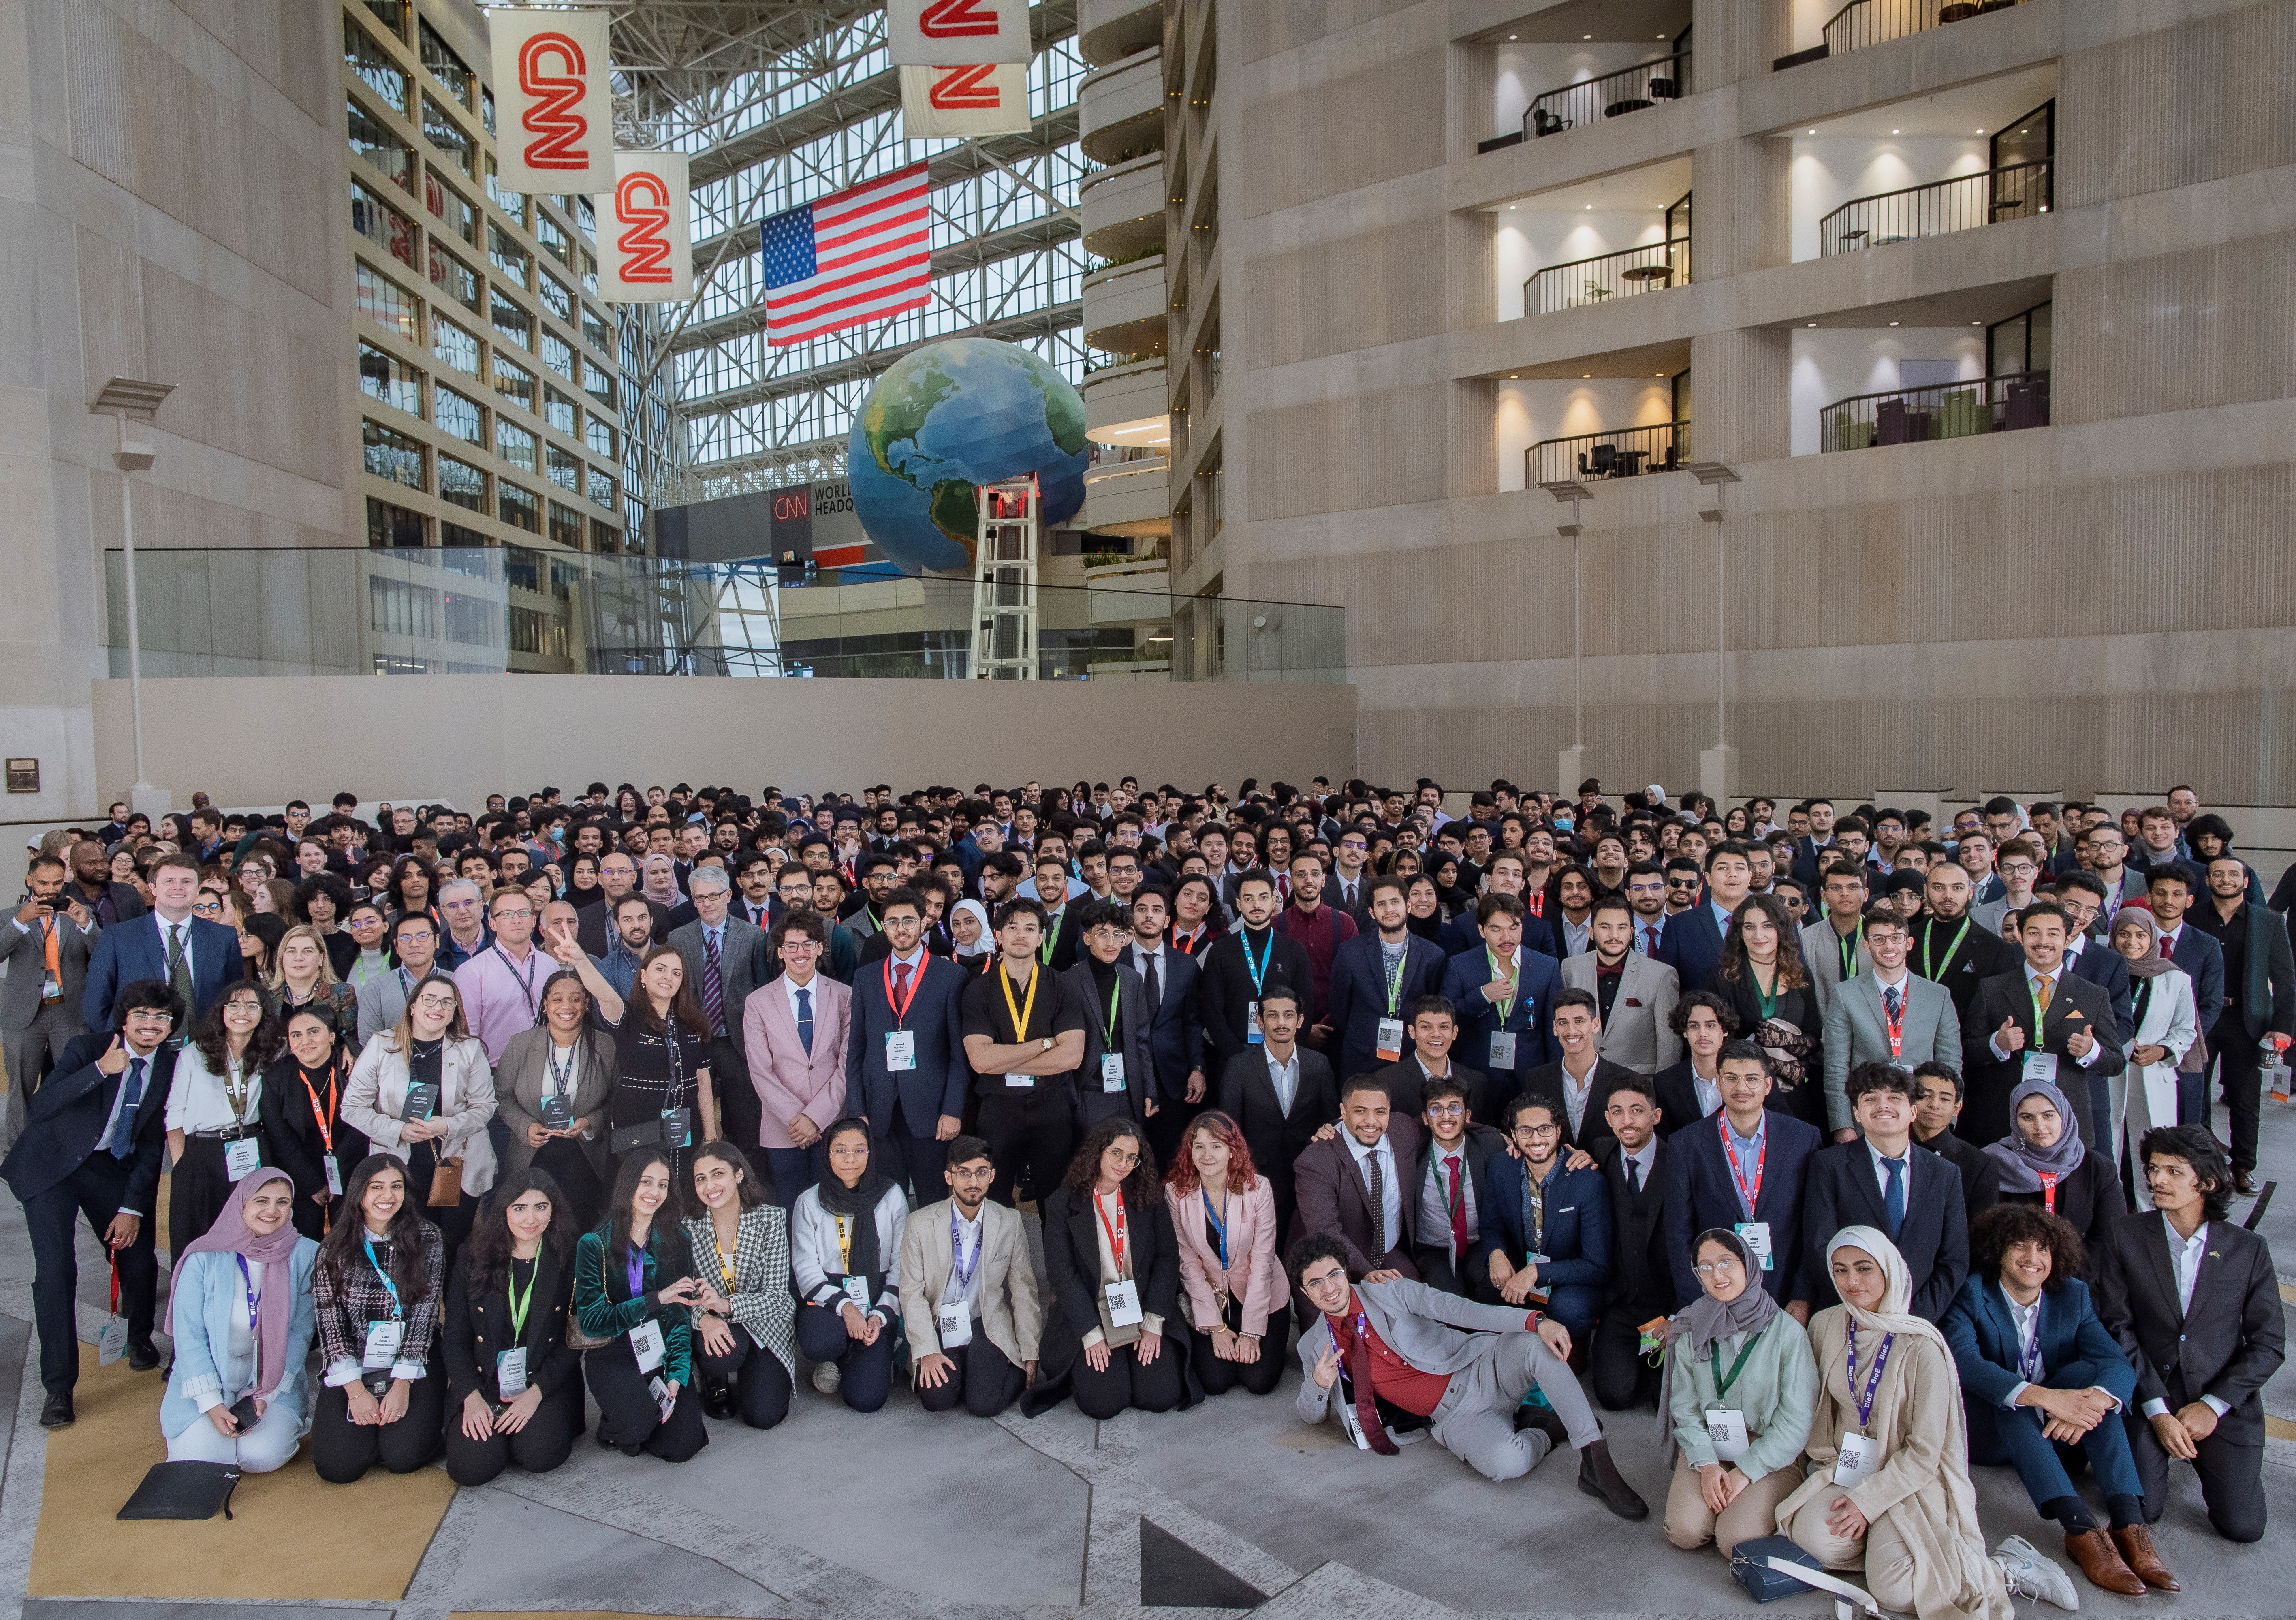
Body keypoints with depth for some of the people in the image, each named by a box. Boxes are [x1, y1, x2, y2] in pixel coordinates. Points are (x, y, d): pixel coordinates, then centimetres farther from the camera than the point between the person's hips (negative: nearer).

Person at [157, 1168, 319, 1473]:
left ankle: (286, 1425, 11)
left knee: (264, 1456, -24)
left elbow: (300, 1332, -3)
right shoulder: (204, 1258, -6)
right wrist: (212, 1404, -15)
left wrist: (266, 1396, -13)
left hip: (275, 1385, -1)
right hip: (208, 1383, 1)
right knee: (197, 1459, -20)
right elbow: (188, 1334, -7)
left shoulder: (303, 1255, -4)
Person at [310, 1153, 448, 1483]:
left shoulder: (427, 1239, -2)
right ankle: (366, 1421, 15)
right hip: (351, 1371, 1)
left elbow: (424, 1316, -5)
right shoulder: (336, 1249, 1)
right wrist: (356, 1391, -13)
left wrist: (402, 1384, -14)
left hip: (412, 1366, -1)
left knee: (403, 1456, -21)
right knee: (337, 1466, -16)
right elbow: (330, 1324, -3)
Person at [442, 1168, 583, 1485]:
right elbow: (454, 1337, 3)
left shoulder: (568, 1260, -1)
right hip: (482, 1381, 1)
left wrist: (536, 1393, -16)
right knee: (471, 1467, -23)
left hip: (548, 1380, -1)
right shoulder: (473, 1256, 3)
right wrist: (471, 1396, -12)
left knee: (538, 1455, -27)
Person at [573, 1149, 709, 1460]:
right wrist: (656, 1299, -23)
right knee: (639, 1422, -31)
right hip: (612, 1352, -2)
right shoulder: (595, 1244, -5)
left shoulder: (676, 1241, 4)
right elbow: (590, 1321, -14)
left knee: (683, 1445, -17)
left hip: (663, 1350, 3)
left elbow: (681, 1313, 0)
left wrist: (677, 1375, -14)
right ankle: (615, 1425, 5)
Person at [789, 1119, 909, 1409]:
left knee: (867, 1398, -19)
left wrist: (881, 1315, -13)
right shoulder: (809, 1202, 1)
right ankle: (831, 1359, 3)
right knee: (819, 1343, -36)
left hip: (877, 1300, 0)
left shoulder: (892, 1197, 1)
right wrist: (844, 1306, -20)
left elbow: (902, 1265, 1)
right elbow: (805, 1268, -5)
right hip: (827, 1298, 0)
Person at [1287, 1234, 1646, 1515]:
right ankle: (1548, 1431, 0)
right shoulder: (1313, 1346, 5)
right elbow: (1310, 1415, 17)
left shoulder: (1385, 1290, -2)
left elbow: (1453, 1308, -13)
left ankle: (1595, 1463, -26)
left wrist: (1535, 1322, -27)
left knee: (1537, 1346, -33)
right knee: (1507, 1462, -33)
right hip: (1452, 1418, 0)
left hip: (1481, 1369, 0)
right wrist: (1318, 1384, -11)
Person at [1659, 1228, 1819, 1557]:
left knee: (1737, 1541, -23)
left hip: (1771, 1454, -2)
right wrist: (1707, 1463, -14)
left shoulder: (1787, 1331, -9)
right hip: (1707, 1447, 2)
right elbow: (1685, 1408, 2)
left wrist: (1747, 1471, -13)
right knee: (1685, 1532, -20)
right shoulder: (1692, 1333, 1)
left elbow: (1798, 1418, -10)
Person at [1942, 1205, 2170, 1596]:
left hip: (2053, 1433, 3)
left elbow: (2120, 1363, -14)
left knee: (2092, 1374, -22)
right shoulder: (1972, 1294, -12)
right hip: (1991, 1430, -3)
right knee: (2011, 1400, -34)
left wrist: (2092, 1404, -36)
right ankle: (2083, 1531, -42)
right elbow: (1963, 1361, -30)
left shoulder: (2073, 1295, 0)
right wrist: (2045, 1397, -41)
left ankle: (2129, 1524, -31)